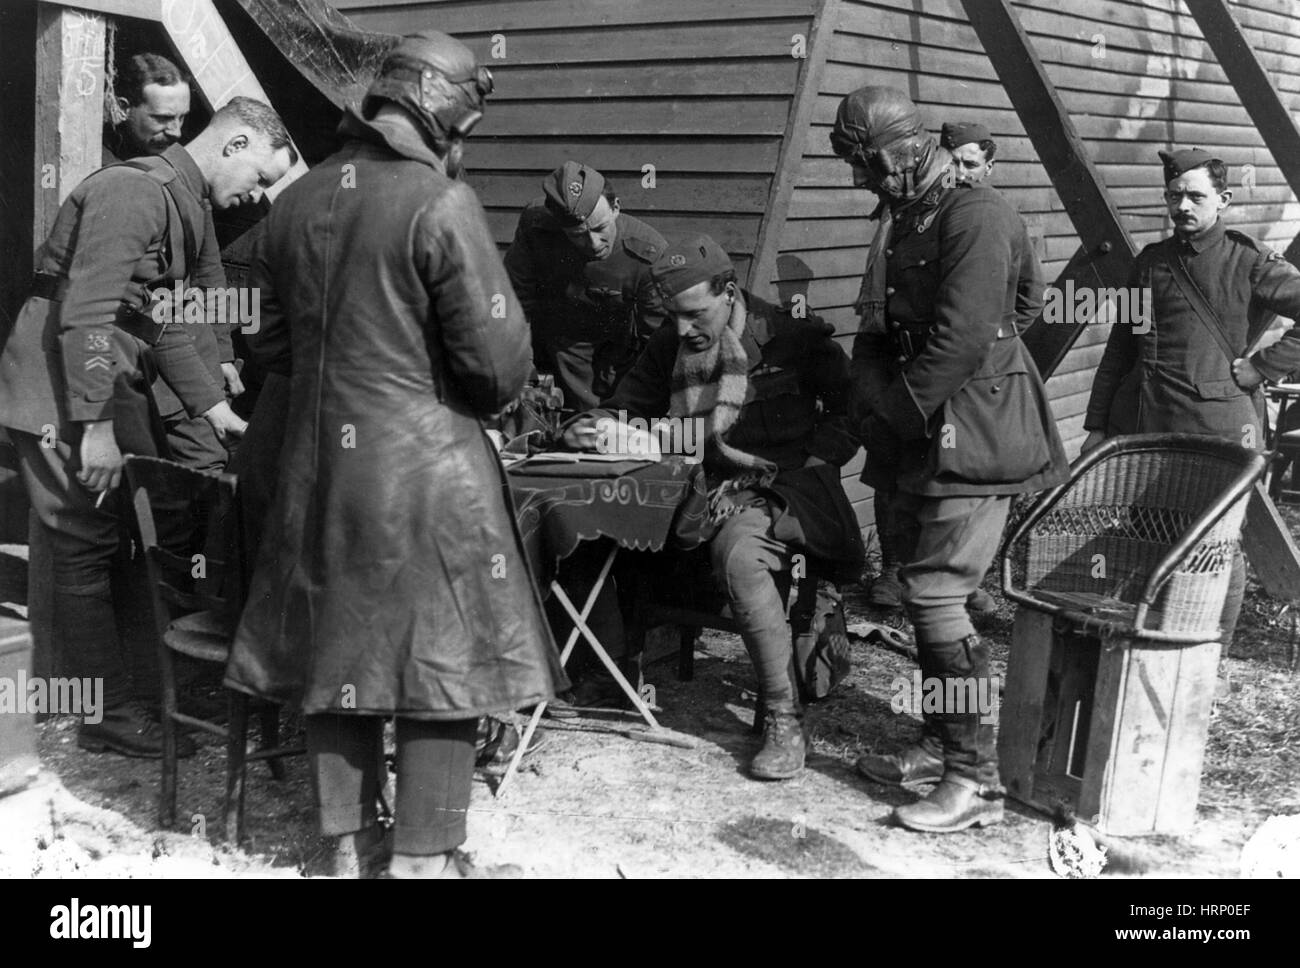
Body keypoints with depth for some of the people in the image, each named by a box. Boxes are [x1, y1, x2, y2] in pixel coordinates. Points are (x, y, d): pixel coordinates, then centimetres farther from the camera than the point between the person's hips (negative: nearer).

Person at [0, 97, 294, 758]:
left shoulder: (176, 206, 16)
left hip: (115, 387, 10)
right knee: (87, 552, -3)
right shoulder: (132, 192, -16)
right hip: (60, 394, -10)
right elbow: (84, 316, -24)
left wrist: (212, 406, 13)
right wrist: (96, 427, -26)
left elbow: (161, 322, 20)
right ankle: (110, 718, 5)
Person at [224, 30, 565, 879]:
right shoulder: (441, 204, -15)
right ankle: (423, 857, 12)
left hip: (319, 465, 6)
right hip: (426, 468, -6)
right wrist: (477, 398, 6)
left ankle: (350, 841, 28)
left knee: (336, 646, 16)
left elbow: (272, 346, 12)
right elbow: (499, 362, -15)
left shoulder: (296, 203, 4)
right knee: (442, 658, 6)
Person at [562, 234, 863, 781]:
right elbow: (627, 408, 23)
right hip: (707, 491, 6)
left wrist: (807, 464, -10)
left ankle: (785, 719, -26)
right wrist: (591, 429, -1)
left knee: (738, 553, -36)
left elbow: (849, 408, 2)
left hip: (782, 488, -6)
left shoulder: (793, 337, 0)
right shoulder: (669, 348, 14)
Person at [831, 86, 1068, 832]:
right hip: (927, 439, 9)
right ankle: (942, 745, 26)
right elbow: (879, 331, 17)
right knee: (925, 592, 13)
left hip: (974, 436, -9)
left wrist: (896, 411, -14)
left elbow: (959, 343, -23)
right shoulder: (904, 223, 14)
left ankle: (978, 781, -4)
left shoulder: (975, 218, -16)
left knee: (937, 595, -11)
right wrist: (873, 399, 1)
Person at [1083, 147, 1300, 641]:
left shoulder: (1248, 260, -2)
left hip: (1222, 431, -4)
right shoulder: (1151, 261, 12)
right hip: (1150, 428, 4)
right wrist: (1096, 424, 14)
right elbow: (1119, 349, 17)